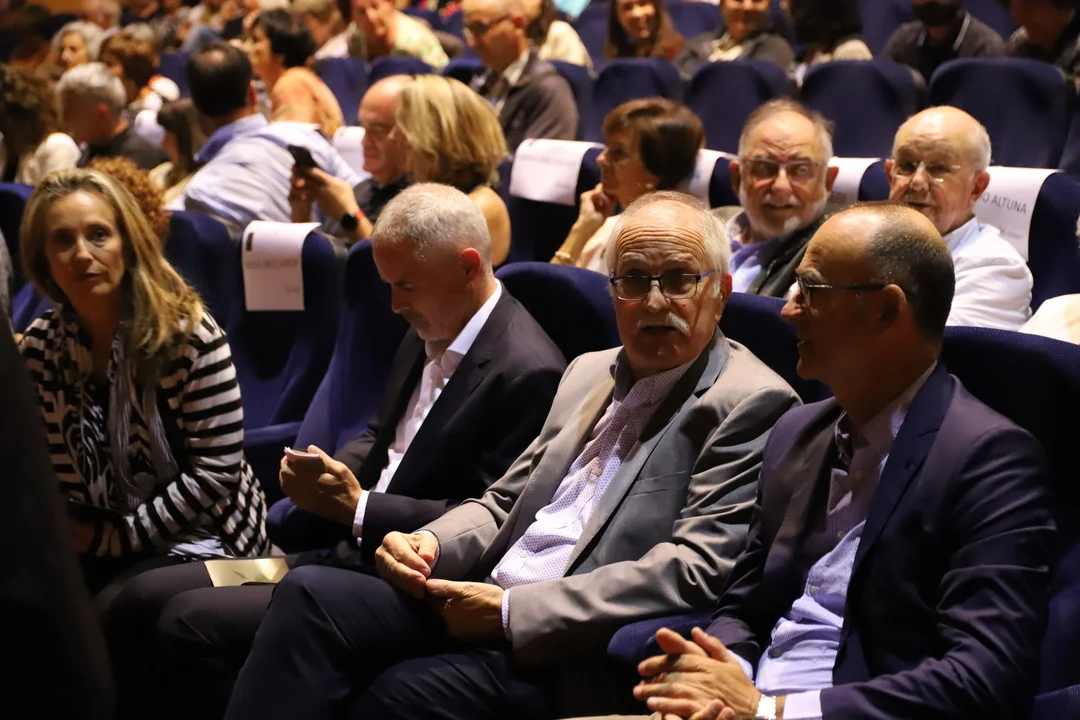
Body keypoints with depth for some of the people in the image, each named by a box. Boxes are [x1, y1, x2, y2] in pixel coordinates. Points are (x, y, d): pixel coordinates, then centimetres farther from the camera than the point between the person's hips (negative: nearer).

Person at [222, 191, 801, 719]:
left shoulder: (752, 404, -5)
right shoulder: (590, 374, 20)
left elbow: (694, 570, -16)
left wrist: (509, 610, -16)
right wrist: (430, 544, 0)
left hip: (572, 654, -7)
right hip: (484, 602, 7)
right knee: (312, 591, -17)